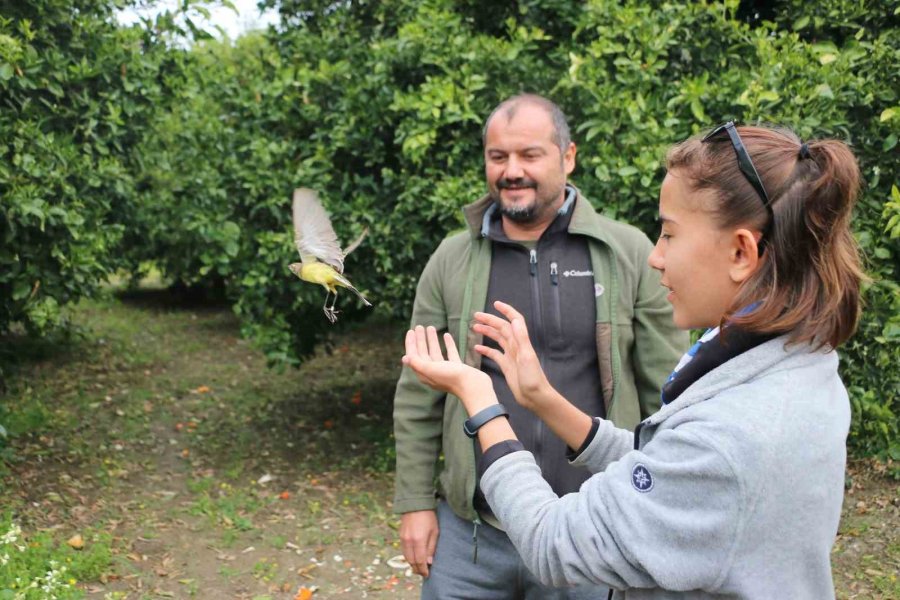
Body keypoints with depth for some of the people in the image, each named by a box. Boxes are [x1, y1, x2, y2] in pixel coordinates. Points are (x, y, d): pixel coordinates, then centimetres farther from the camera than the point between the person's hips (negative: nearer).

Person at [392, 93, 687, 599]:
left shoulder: (629, 255, -3)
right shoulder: (452, 261, 2)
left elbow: (668, 395, -1)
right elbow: (419, 398, 5)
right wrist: (416, 504, 2)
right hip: (469, 532, 2)